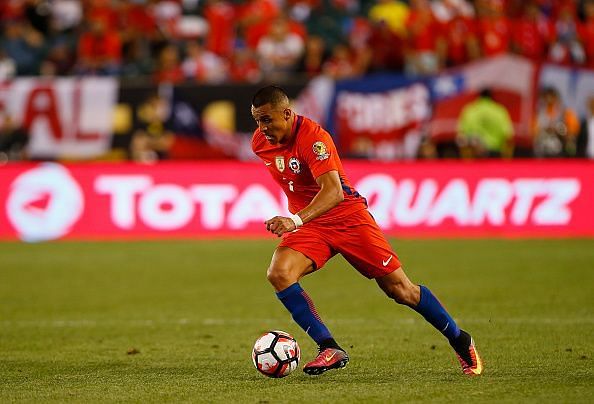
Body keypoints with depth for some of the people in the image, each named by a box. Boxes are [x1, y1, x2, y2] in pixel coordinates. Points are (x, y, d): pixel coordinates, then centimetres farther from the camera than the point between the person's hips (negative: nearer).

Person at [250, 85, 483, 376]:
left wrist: (295, 220, -50)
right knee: (278, 274, -24)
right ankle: (330, 349, -18)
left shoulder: (313, 137, -26)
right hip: (307, 224, 6)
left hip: (347, 217, -6)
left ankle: (460, 341, 20)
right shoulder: (260, 143, -3)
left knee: (400, 290, -2)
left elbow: (333, 191, -38)